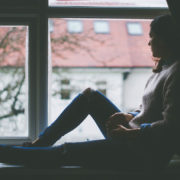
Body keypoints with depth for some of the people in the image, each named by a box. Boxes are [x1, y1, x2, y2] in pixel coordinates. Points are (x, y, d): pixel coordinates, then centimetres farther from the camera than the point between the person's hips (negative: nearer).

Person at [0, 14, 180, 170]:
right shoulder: (164, 68, 14)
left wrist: (130, 133, -20)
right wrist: (130, 117, 1)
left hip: (147, 153, -10)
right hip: (131, 140, 10)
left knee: (66, 153, -14)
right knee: (89, 95, 8)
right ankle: (40, 143, 10)